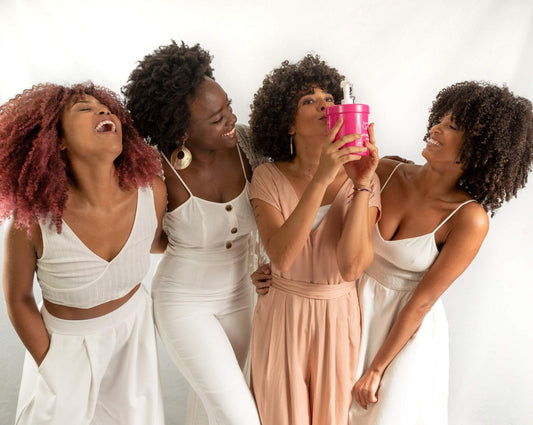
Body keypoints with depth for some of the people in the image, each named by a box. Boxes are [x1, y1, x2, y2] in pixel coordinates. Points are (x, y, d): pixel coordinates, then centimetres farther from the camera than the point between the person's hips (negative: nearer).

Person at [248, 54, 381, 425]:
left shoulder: (364, 179, -11)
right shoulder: (268, 177, -12)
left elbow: (350, 267, -22)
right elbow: (281, 257, -27)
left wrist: (361, 184, -30)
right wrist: (321, 178, -34)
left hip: (338, 314, 1)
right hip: (281, 312, -1)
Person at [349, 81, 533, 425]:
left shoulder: (470, 219, -20)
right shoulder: (386, 172, -12)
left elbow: (421, 302, -16)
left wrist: (377, 368, -9)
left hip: (409, 329, -3)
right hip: (357, 306, 4)